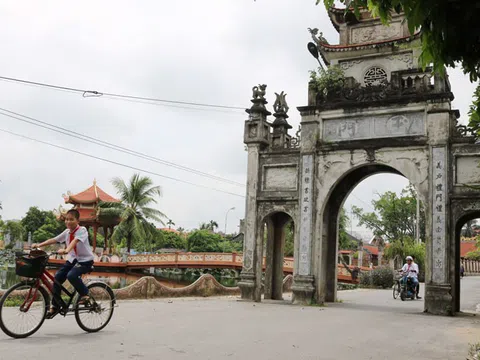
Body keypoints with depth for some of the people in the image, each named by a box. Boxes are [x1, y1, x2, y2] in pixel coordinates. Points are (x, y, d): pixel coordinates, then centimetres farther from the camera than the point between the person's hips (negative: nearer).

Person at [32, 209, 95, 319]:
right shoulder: (67, 232, 4)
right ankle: (55, 306, 4)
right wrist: (39, 245, -14)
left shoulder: (82, 230, -16)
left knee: (71, 275, -31)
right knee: (58, 276, -8)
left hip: (85, 260, -7)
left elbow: (75, 241, -34)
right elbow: (54, 240, -1)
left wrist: (66, 250, -51)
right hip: (72, 259, 7)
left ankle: (84, 294, -6)